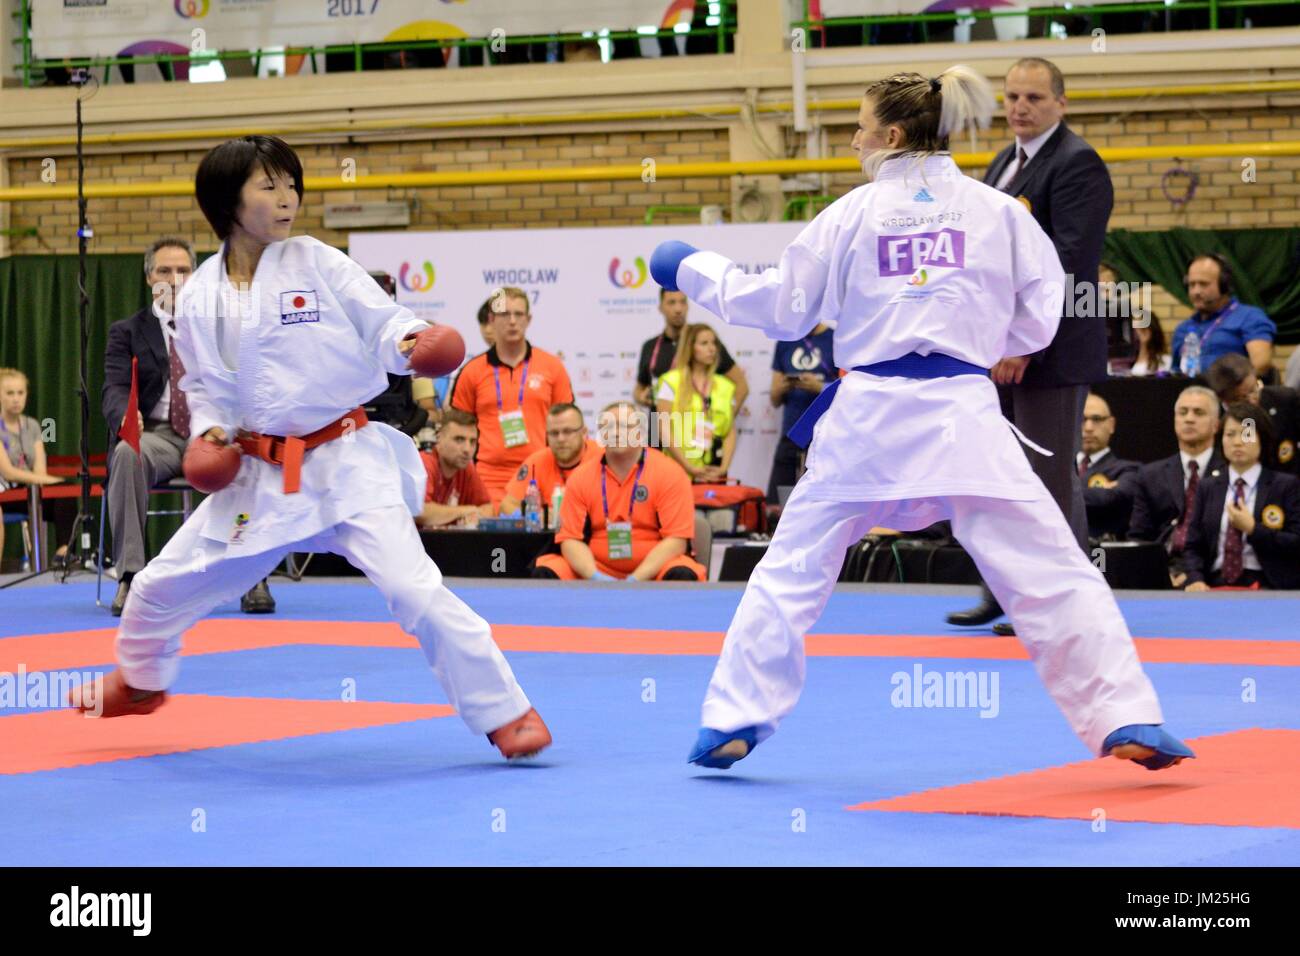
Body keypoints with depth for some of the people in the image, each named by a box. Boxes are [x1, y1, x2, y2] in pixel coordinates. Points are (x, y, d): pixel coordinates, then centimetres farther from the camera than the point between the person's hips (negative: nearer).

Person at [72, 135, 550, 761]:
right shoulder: (201, 297, 2)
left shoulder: (316, 263, -7)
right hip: (259, 475, 4)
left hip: (348, 462, -4)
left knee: (412, 586, -20)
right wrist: (208, 429, -3)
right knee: (161, 585, 13)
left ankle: (505, 714, -8)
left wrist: (410, 342, -28)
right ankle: (141, 680, 45)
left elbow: (381, 321, -7)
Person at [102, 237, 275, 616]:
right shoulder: (127, 332, 13)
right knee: (127, 453, -37)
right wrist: (125, 415, -27)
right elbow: (114, 389, -2)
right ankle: (129, 577, -35)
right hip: (157, 436, -1)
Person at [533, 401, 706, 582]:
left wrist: (636, 580, -21)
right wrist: (594, 576, -19)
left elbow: (676, 539, -10)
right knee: (544, 574, -21)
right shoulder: (580, 478, 3)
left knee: (682, 576, -34)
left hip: (652, 570, -3)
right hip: (598, 568, 3)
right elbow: (571, 538, 0)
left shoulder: (670, 474, -5)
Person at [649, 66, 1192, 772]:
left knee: (792, 569, 14)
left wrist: (695, 271, 24)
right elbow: (1036, 321, 8)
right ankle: (1126, 720, -6)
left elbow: (781, 307, 10)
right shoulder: (997, 211, 4)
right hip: (964, 414, 0)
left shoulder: (854, 213, 2)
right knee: (1050, 573, 1)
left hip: (867, 415, 0)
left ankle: (734, 720, 15)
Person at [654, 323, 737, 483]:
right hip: (679, 473, -3)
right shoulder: (671, 382, 2)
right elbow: (664, 430, -4)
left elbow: (731, 432, 11)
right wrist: (689, 468, -10)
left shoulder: (725, 386, 13)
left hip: (714, 474, 3)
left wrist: (724, 467, -4)